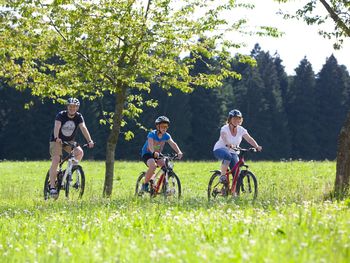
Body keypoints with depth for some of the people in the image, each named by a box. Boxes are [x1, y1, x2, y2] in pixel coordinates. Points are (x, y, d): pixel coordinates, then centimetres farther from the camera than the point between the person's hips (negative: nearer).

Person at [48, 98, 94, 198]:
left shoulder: (79, 117, -10)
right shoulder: (61, 115, -19)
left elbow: (83, 128, -25)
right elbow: (57, 126, -35)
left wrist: (89, 140, -40)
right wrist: (56, 138, -54)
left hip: (70, 141, 3)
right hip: (57, 141, -3)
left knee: (80, 152, -24)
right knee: (55, 161, -21)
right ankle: (52, 186, -22)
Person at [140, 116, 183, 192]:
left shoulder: (166, 136, -8)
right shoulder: (152, 134, -21)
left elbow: (173, 144, -22)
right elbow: (150, 144, -39)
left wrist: (179, 152, -40)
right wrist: (154, 153, -58)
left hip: (157, 155, 5)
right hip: (147, 154, -5)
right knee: (153, 166, -34)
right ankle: (145, 184, -16)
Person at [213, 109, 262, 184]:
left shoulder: (241, 130, -6)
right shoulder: (225, 128, -18)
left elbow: (249, 139, -18)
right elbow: (224, 138, -38)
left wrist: (257, 146, -36)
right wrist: (229, 145, -59)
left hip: (232, 152, 4)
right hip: (220, 150, -4)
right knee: (227, 156, -39)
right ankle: (222, 176, -25)